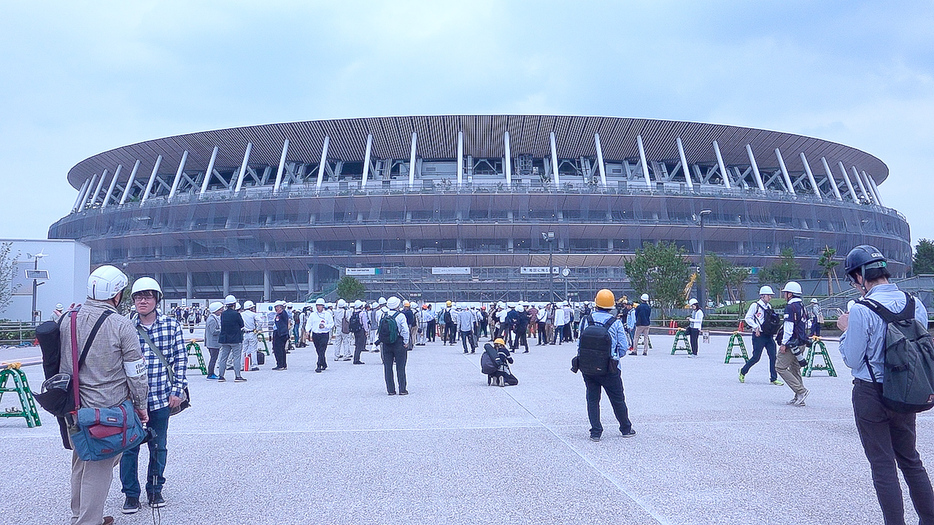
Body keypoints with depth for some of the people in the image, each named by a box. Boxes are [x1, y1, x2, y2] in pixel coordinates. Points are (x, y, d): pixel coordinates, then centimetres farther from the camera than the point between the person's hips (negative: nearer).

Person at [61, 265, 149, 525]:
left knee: (80, 462, 20)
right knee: (99, 467, 3)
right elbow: (135, 372, -10)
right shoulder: (121, 325, -14)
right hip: (108, 408, -6)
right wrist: (140, 404, 2)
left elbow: (61, 363, 12)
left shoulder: (68, 321, 3)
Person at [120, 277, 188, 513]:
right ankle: (131, 494, 21)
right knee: (130, 447, 5)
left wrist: (177, 390, -3)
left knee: (158, 447, 12)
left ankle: (155, 490, 29)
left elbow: (180, 359, 2)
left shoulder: (171, 325, 0)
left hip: (161, 398, 1)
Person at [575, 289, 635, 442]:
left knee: (592, 399, 11)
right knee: (618, 400, 14)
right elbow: (623, 348, -6)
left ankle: (595, 432, 10)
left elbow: (580, 344, 2)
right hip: (610, 370, -1)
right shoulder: (616, 323, -8)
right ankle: (626, 429, 28)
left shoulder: (586, 321, -3)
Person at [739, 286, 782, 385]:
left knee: (773, 356, -2)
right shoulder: (755, 305, -6)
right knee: (756, 357, -2)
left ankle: (773, 379, 4)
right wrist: (756, 327, -18)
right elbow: (747, 318, -10)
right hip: (759, 336, -6)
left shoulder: (769, 307, 15)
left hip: (769, 335, 6)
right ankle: (742, 372, 19)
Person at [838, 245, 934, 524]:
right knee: (911, 460, 20)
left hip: (871, 394, -6)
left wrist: (846, 329, 1)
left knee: (883, 465, 4)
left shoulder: (862, 310, -19)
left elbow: (852, 360, -13)